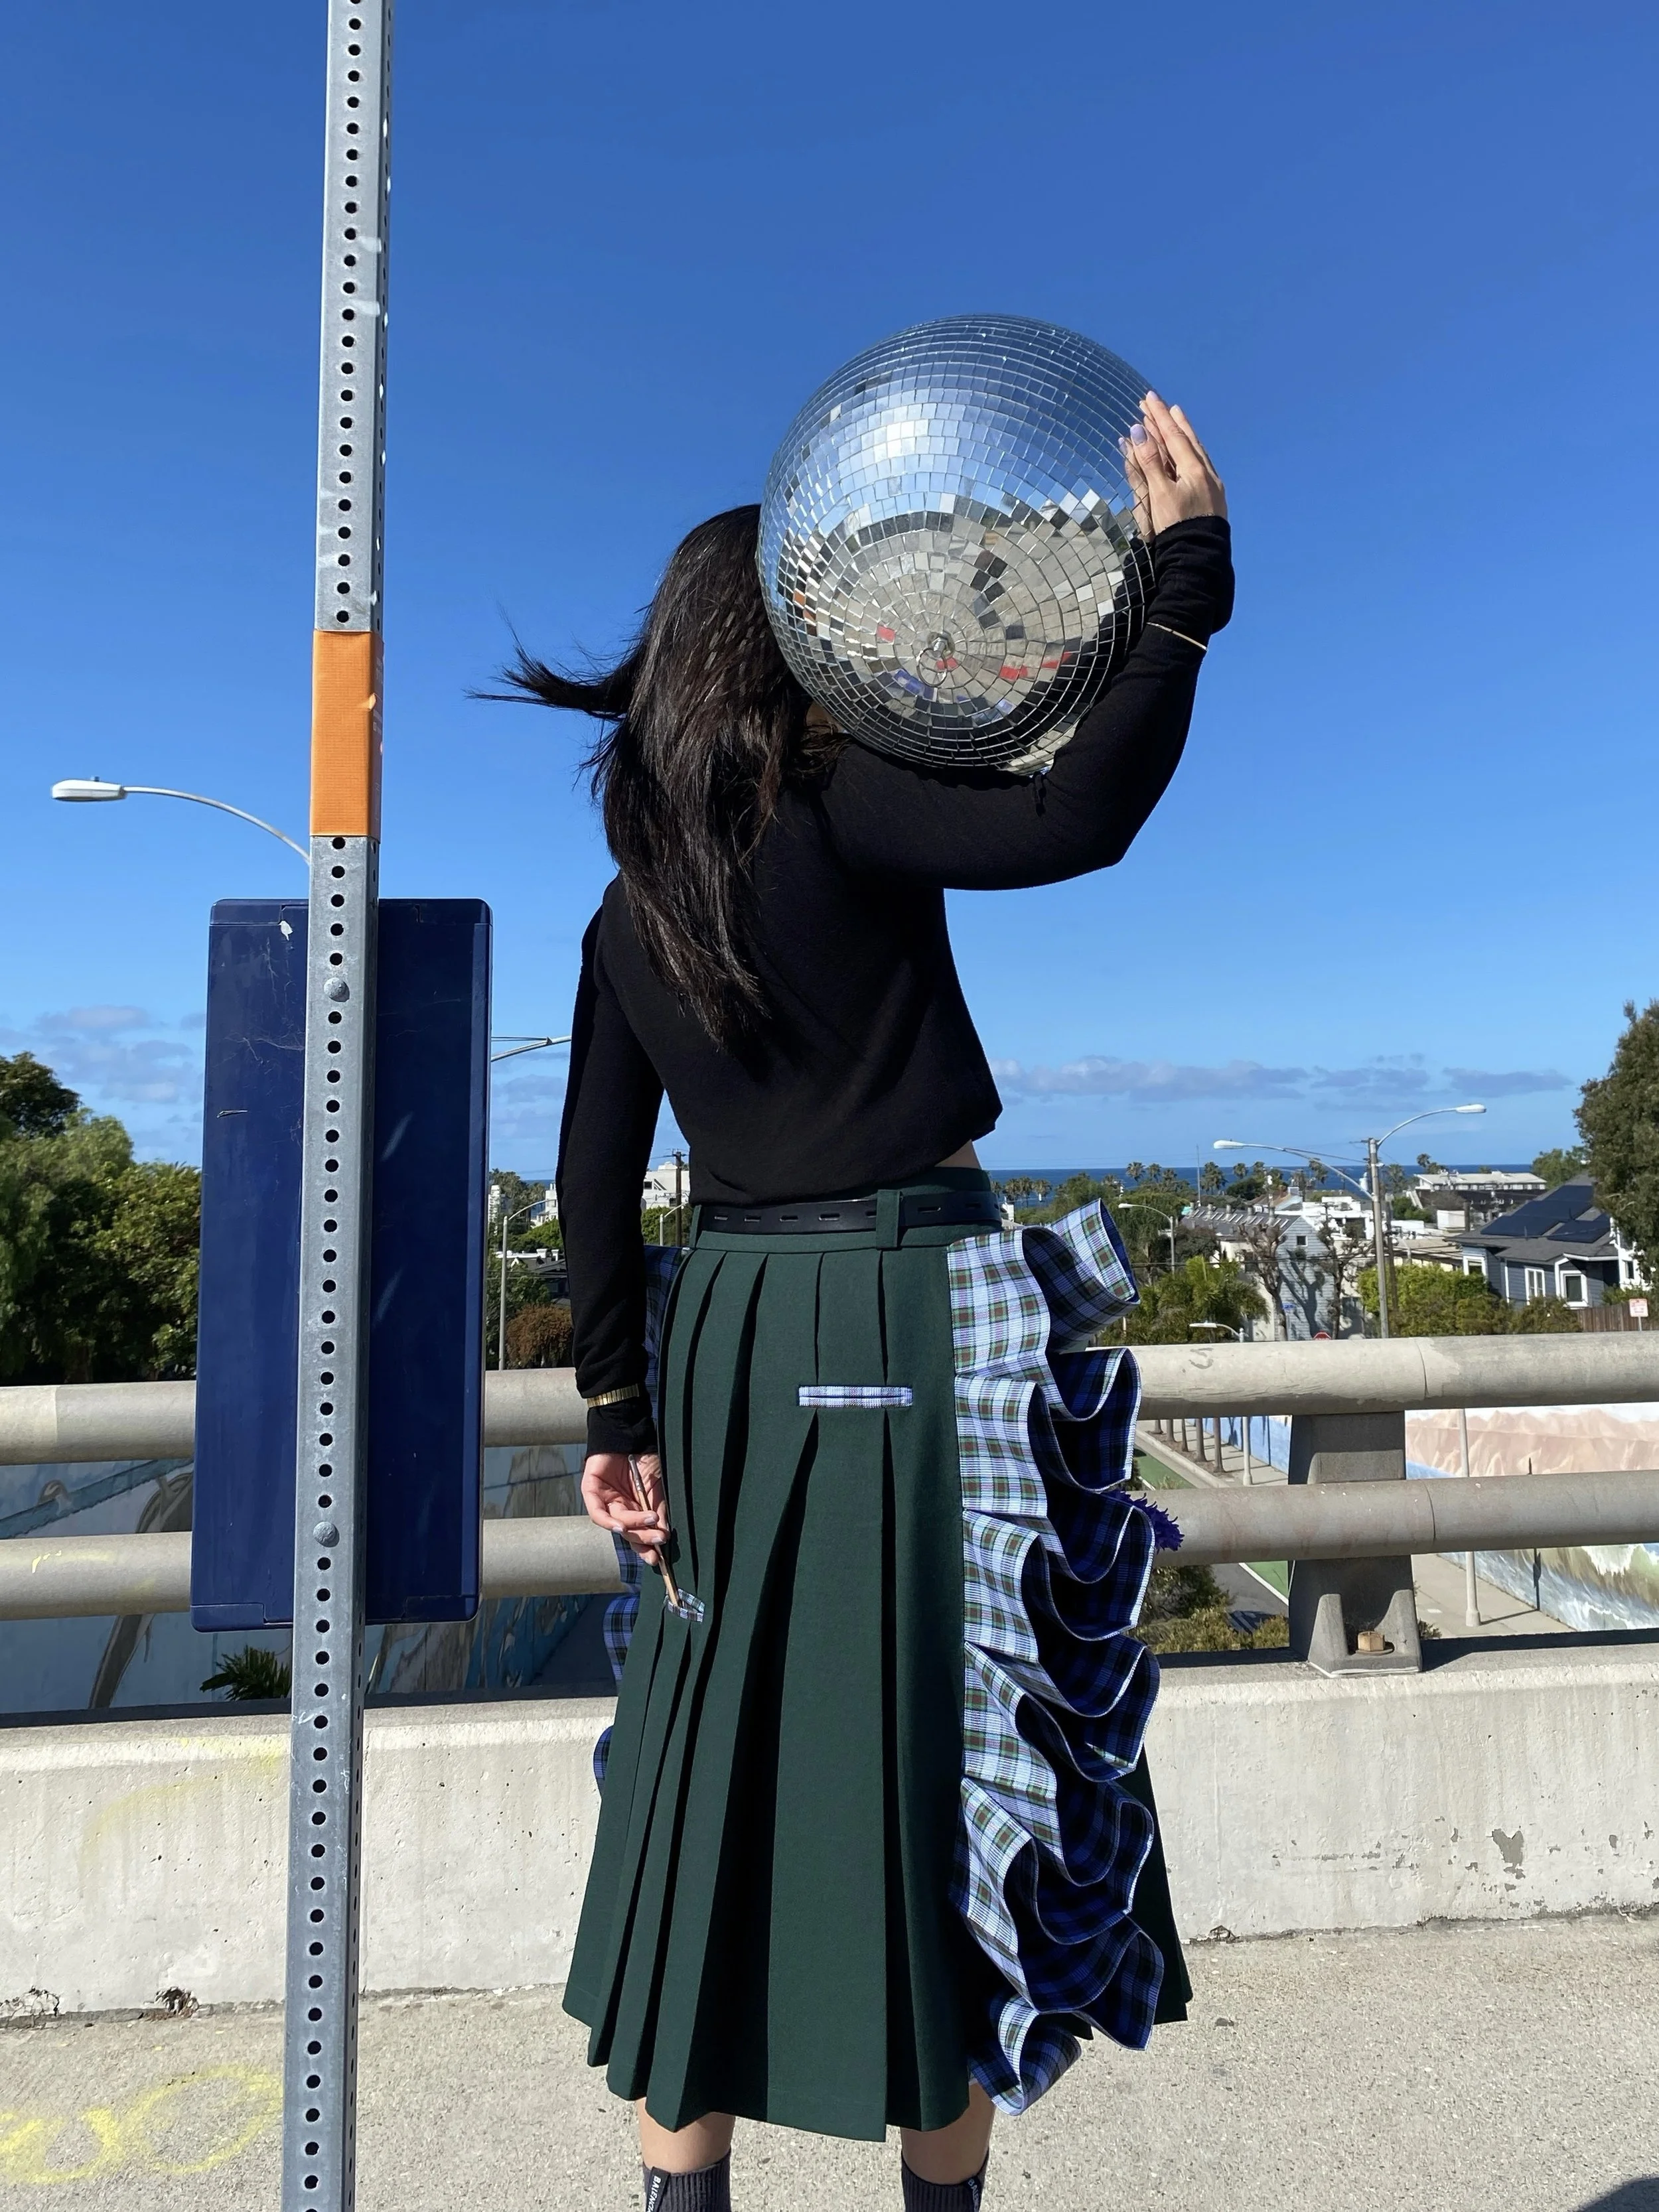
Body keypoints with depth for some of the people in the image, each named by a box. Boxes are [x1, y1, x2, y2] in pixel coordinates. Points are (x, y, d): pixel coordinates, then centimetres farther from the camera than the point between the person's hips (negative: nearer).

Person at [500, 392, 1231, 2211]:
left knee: (718, 1766, 15)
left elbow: (595, 1181, 7)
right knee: (935, 1756, 7)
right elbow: (1075, 819, -21)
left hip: (731, 1333, 6)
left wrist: (618, 1412, 9)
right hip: (908, 1315, -6)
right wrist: (1185, 578, -12)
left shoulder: (632, 907, 11)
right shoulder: (839, 811, -7)